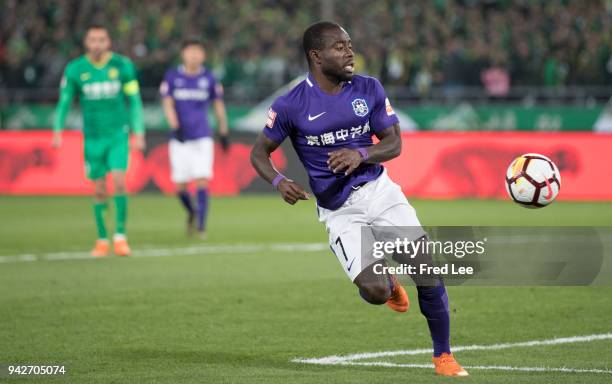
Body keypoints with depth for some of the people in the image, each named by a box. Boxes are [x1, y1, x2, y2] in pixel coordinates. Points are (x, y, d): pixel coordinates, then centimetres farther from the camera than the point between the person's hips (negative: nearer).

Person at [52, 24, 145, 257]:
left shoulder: (122, 65, -3)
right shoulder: (75, 69, -2)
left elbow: (134, 100, 2)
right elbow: (64, 101, 4)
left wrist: (139, 134, -1)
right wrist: (57, 131, -7)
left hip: (118, 134, -1)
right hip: (93, 137, 1)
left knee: (119, 181, -16)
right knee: (99, 190, 4)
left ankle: (120, 235, -6)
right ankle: (102, 240, 17)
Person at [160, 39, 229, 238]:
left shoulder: (209, 79, 3)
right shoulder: (172, 76, 1)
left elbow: (219, 107, 12)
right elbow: (168, 104, -4)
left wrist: (224, 134, 15)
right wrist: (176, 128, -18)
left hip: (202, 138, -1)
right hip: (180, 139, 1)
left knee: (202, 181, -12)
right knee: (180, 185, 4)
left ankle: (201, 226, -8)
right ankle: (192, 212, 33)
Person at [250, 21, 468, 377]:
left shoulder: (369, 89, 0)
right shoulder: (291, 105, -8)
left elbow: (394, 143, 2)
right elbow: (260, 152, 2)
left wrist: (361, 154, -19)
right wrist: (279, 181, -19)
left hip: (380, 190, 3)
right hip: (339, 210, -3)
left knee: (430, 274, -7)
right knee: (374, 290, -20)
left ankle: (443, 356, 13)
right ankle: (387, 284, 20)